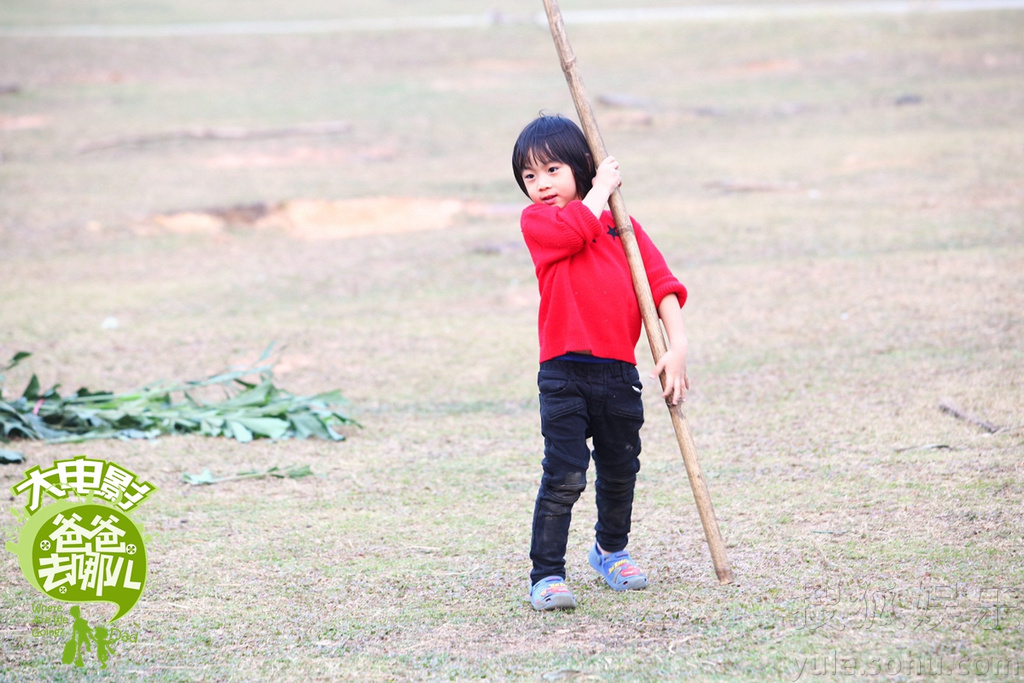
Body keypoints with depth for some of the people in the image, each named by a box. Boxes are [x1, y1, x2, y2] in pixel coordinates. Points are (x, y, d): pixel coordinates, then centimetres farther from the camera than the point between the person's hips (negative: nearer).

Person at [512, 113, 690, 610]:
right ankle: (546, 575, -7)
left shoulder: (621, 224, 10)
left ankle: (610, 550, 40)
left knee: (620, 472, 17)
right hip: (565, 375, -4)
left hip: (619, 373, 4)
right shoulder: (535, 221, 2)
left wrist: (677, 346, -10)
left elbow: (660, 282, 3)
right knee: (564, 476, -12)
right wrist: (600, 190, -3)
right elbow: (574, 230, -20)